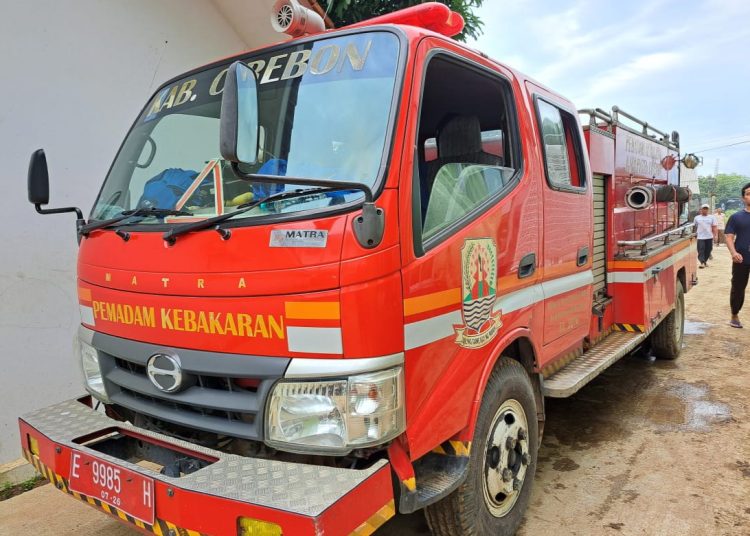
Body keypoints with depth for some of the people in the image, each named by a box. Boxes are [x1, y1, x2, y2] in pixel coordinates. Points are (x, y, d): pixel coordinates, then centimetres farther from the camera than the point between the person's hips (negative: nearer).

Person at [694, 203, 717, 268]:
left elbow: (714, 227, 5)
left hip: (709, 237, 2)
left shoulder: (712, 217, 7)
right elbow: (695, 227, 12)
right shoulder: (697, 218, 6)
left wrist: (714, 235, -3)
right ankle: (702, 262, -17)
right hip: (700, 237, -1)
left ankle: (705, 261, 24)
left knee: (708, 250, 8)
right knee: (701, 250, -12)